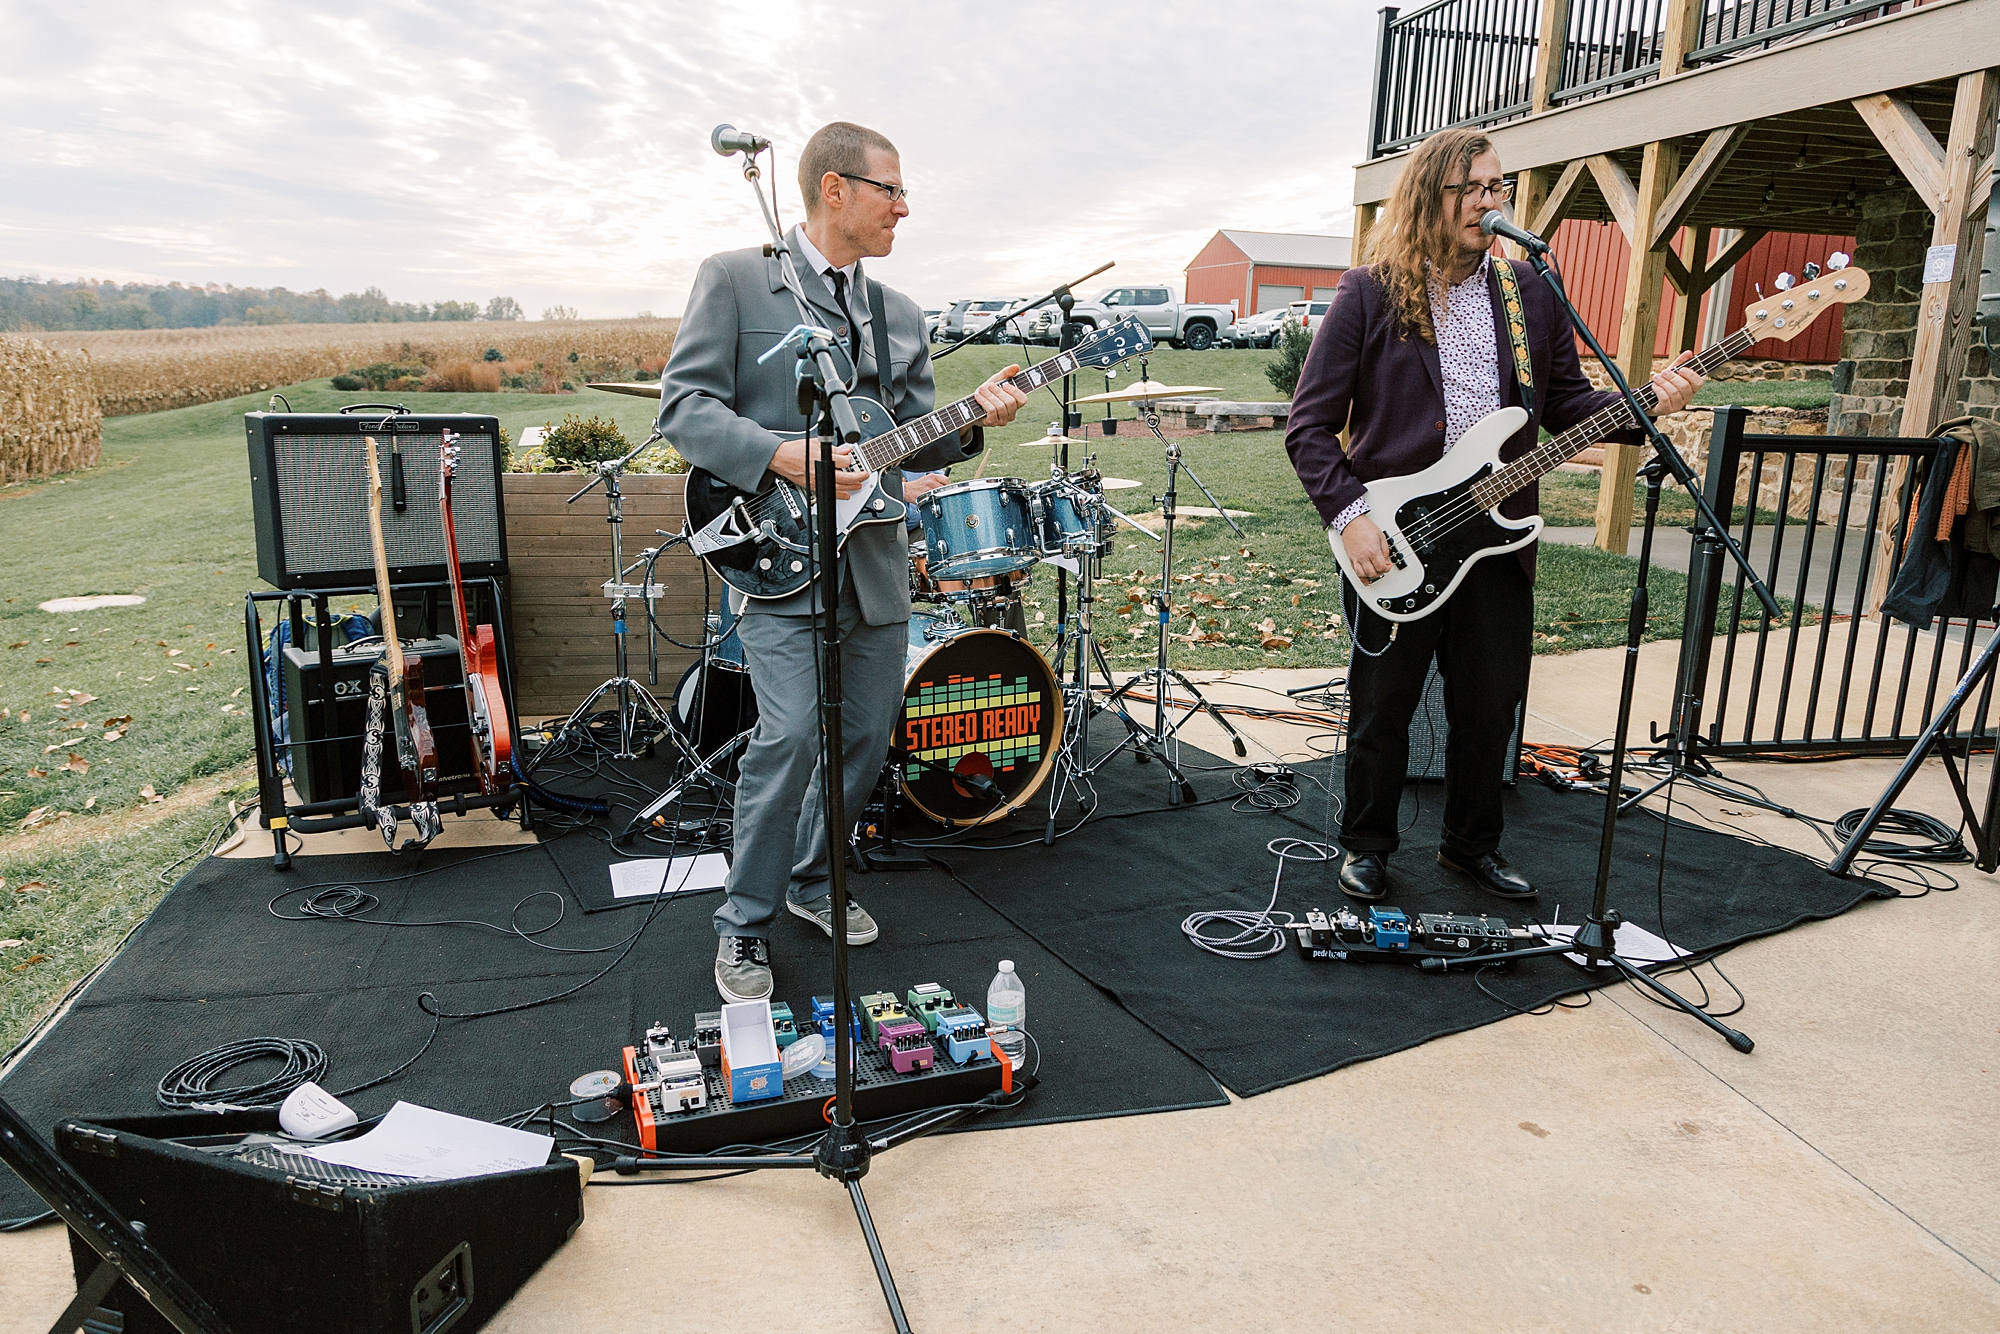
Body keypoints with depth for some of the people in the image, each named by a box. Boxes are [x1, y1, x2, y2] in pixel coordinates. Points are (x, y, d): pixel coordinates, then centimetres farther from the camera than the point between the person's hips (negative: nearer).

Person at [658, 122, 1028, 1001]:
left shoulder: (900, 315, 17)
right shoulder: (734, 279, -1)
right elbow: (683, 404, -8)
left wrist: (972, 418, -3)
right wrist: (784, 457, -21)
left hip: (875, 563, 7)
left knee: (866, 740, 10)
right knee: (792, 734, -18)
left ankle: (810, 879, 34)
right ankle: (744, 926, 2)